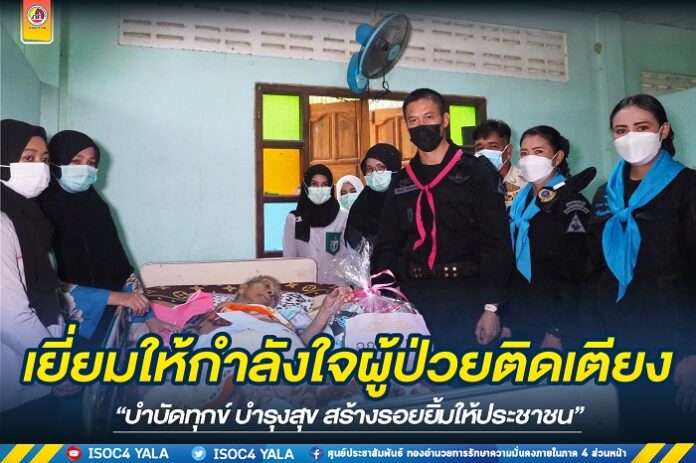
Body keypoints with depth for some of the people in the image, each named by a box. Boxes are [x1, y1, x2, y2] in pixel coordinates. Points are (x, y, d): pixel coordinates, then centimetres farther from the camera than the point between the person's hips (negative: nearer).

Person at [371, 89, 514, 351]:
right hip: (415, 296, 4)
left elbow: (497, 243, -7)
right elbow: (386, 245, 11)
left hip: (467, 296, -3)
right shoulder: (401, 182, 11)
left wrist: (492, 306, -14)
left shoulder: (477, 172, -1)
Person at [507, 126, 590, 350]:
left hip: (550, 322, -6)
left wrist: (557, 332, -18)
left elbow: (574, 275, -15)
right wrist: (505, 319, 9)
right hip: (520, 318, 6)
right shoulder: (520, 200, 9)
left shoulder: (571, 203, -10)